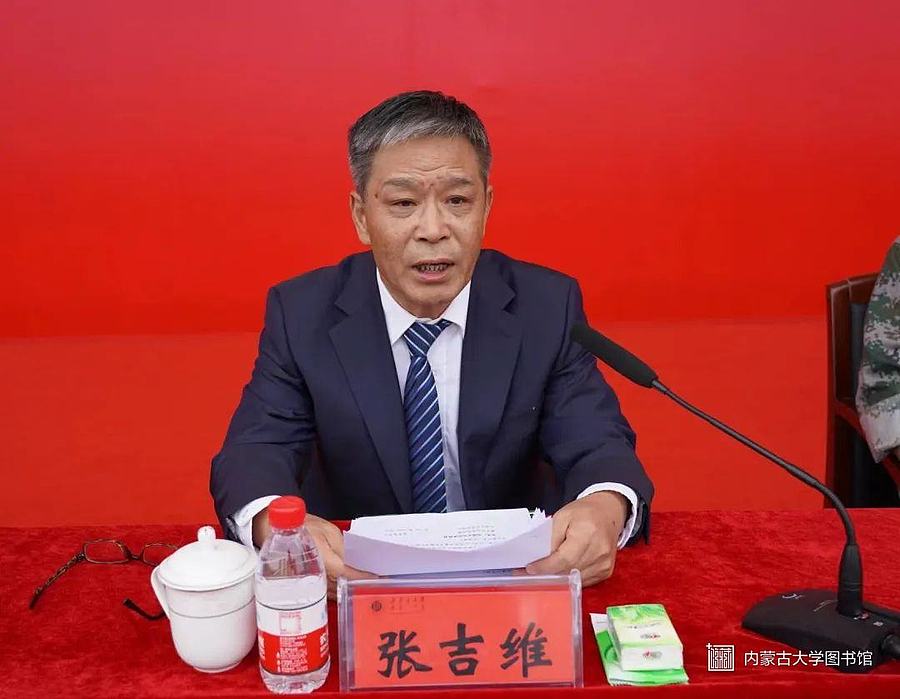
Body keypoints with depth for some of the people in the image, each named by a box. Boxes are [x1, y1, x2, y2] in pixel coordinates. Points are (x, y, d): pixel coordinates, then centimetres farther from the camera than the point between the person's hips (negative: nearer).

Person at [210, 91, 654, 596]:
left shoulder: (548, 307, -5)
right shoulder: (302, 313, -6)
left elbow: (596, 444, -9)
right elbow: (254, 450, -11)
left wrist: (605, 508, -34)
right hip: (353, 579, -1)